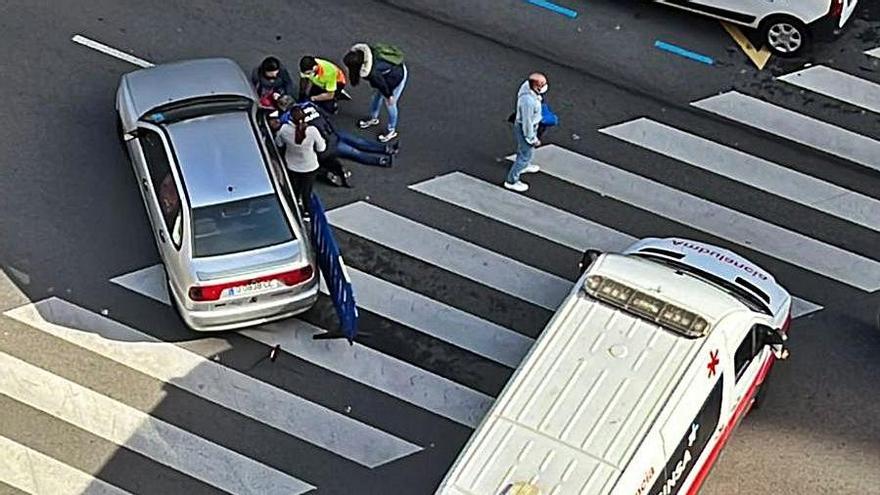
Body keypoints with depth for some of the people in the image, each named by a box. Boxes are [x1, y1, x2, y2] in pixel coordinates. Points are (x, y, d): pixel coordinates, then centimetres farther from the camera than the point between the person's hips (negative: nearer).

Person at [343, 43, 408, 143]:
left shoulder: (372, 73, -40)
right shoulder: (360, 52, -21)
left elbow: (381, 84, -23)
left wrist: (389, 96, -5)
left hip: (397, 76, -8)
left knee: (390, 104, 10)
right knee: (378, 95, 24)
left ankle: (392, 131, 32)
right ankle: (373, 118, 49)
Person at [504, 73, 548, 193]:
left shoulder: (527, 85, -16)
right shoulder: (528, 101, -42)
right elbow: (527, 122, -30)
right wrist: (533, 139, -16)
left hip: (531, 124, 9)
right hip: (525, 129, -9)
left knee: (524, 148, 33)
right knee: (525, 155, 10)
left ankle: (525, 166, 60)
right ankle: (511, 181, 26)